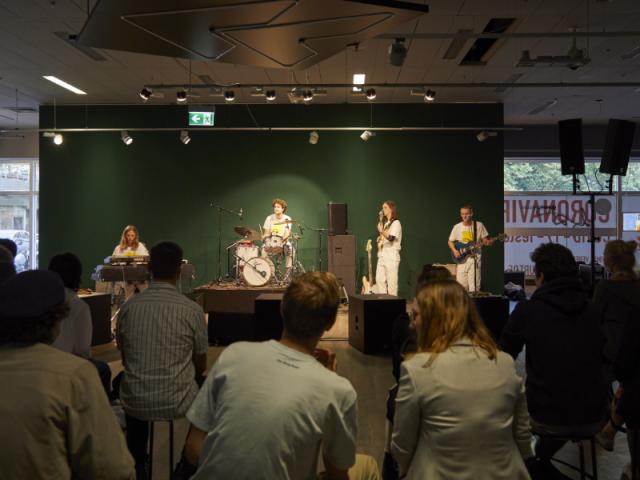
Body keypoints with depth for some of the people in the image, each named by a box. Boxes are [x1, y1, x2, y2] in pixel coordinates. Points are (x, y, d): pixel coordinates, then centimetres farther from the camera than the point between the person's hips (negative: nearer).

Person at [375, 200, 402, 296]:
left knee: (391, 281, -6)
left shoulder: (396, 223, -8)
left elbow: (391, 238, -22)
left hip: (392, 256, -8)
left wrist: (382, 231, -37)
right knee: (379, 280, 3)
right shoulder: (385, 223, 17)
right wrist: (379, 238, 7)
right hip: (382, 255, 8)